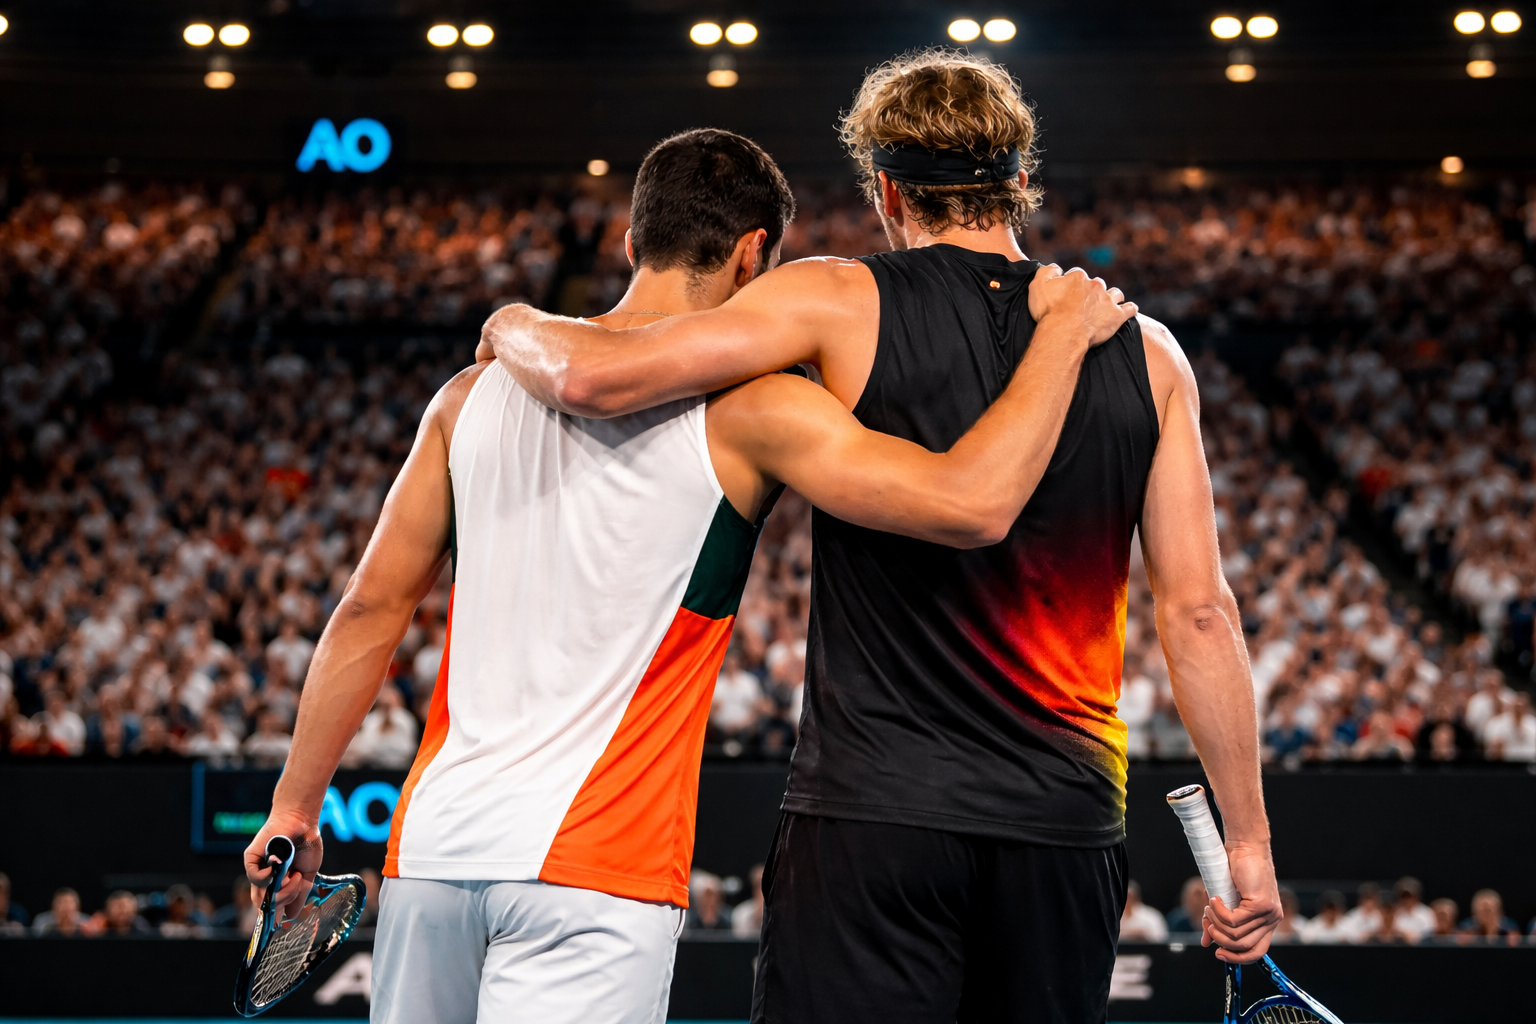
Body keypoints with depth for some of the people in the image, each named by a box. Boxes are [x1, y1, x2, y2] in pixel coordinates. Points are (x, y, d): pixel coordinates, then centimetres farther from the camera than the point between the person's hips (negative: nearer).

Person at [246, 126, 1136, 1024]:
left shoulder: (478, 393, 12)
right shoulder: (744, 409, -5)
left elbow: (373, 608, 14)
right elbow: (975, 503, -15)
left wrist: (295, 804, 23)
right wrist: (1065, 331, -1)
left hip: (432, 846, 6)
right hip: (591, 867, -6)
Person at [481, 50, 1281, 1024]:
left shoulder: (839, 304, -2)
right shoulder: (1146, 355, 7)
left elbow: (595, 376, -10)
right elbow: (1200, 611, 4)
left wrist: (513, 324, 13)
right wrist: (1248, 839, 10)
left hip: (874, 812, -3)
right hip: (1067, 826, 3)